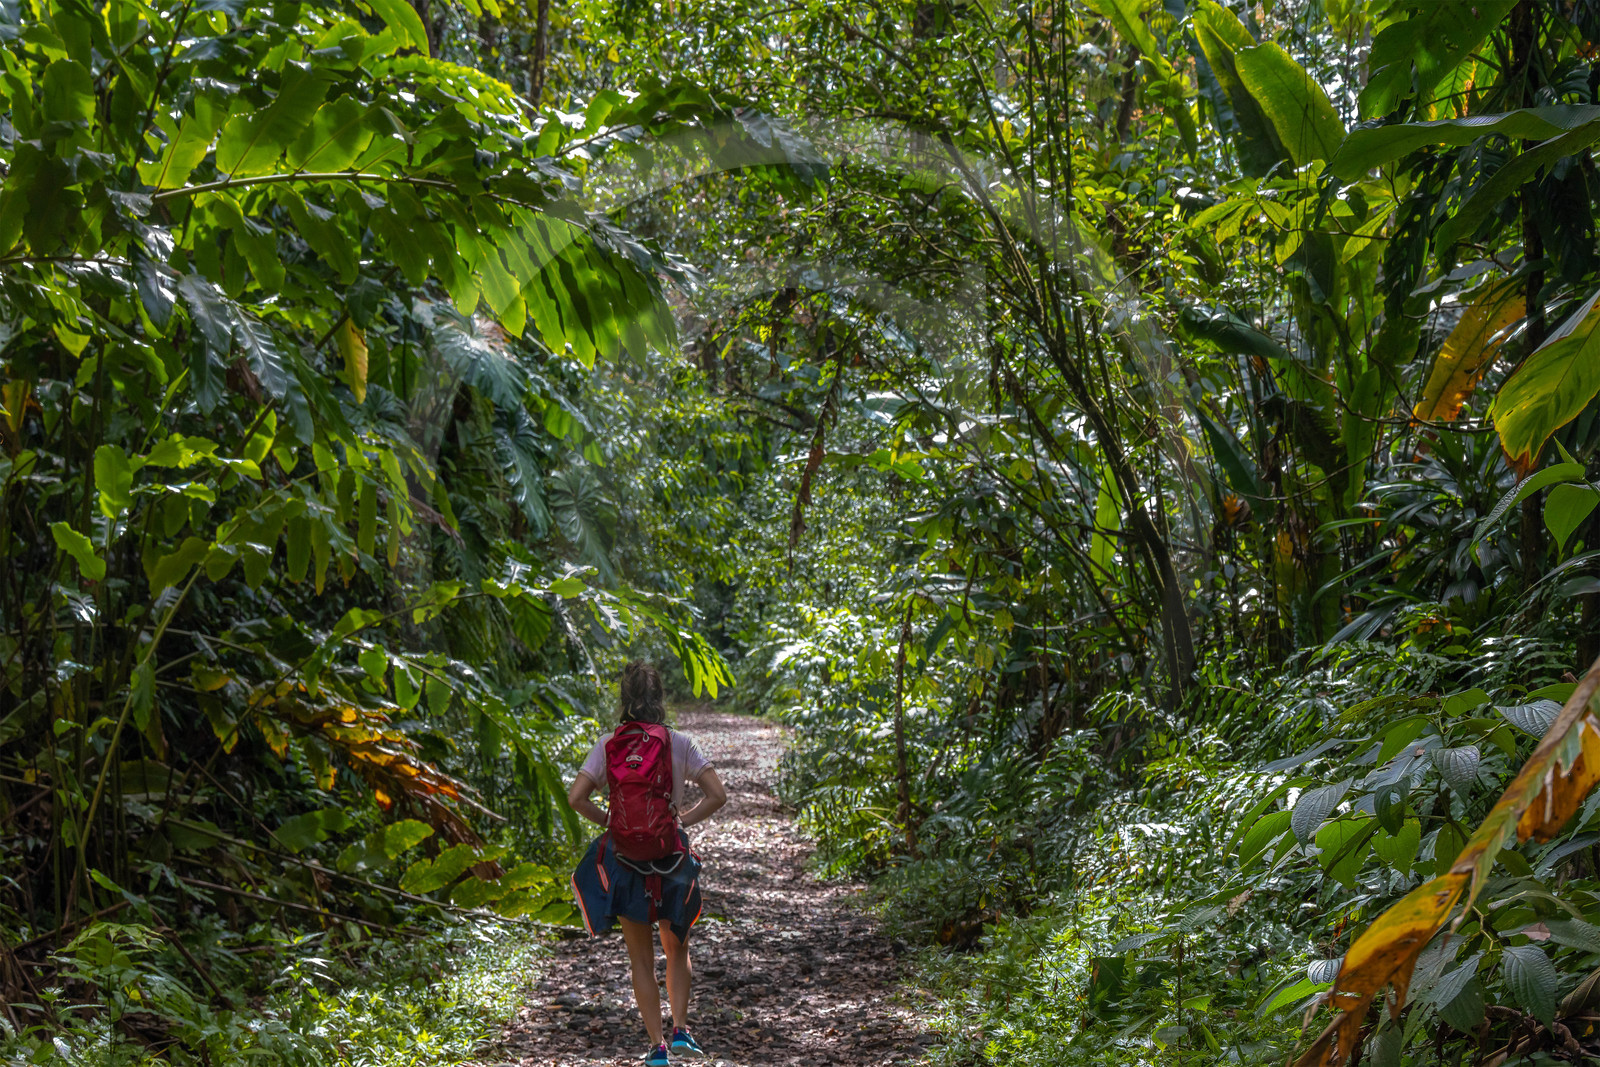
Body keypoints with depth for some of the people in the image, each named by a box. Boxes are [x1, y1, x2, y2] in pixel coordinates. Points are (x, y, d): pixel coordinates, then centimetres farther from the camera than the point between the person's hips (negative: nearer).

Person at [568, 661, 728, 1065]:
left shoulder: (608, 745, -4)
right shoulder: (680, 744, -5)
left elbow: (576, 797, -11)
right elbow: (717, 794, -10)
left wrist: (607, 820, 4)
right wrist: (684, 819, 3)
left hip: (624, 855, 0)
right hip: (672, 856, 0)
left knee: (641, 958, 11)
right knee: (677, 948, 21)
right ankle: (680, 1029, 9)